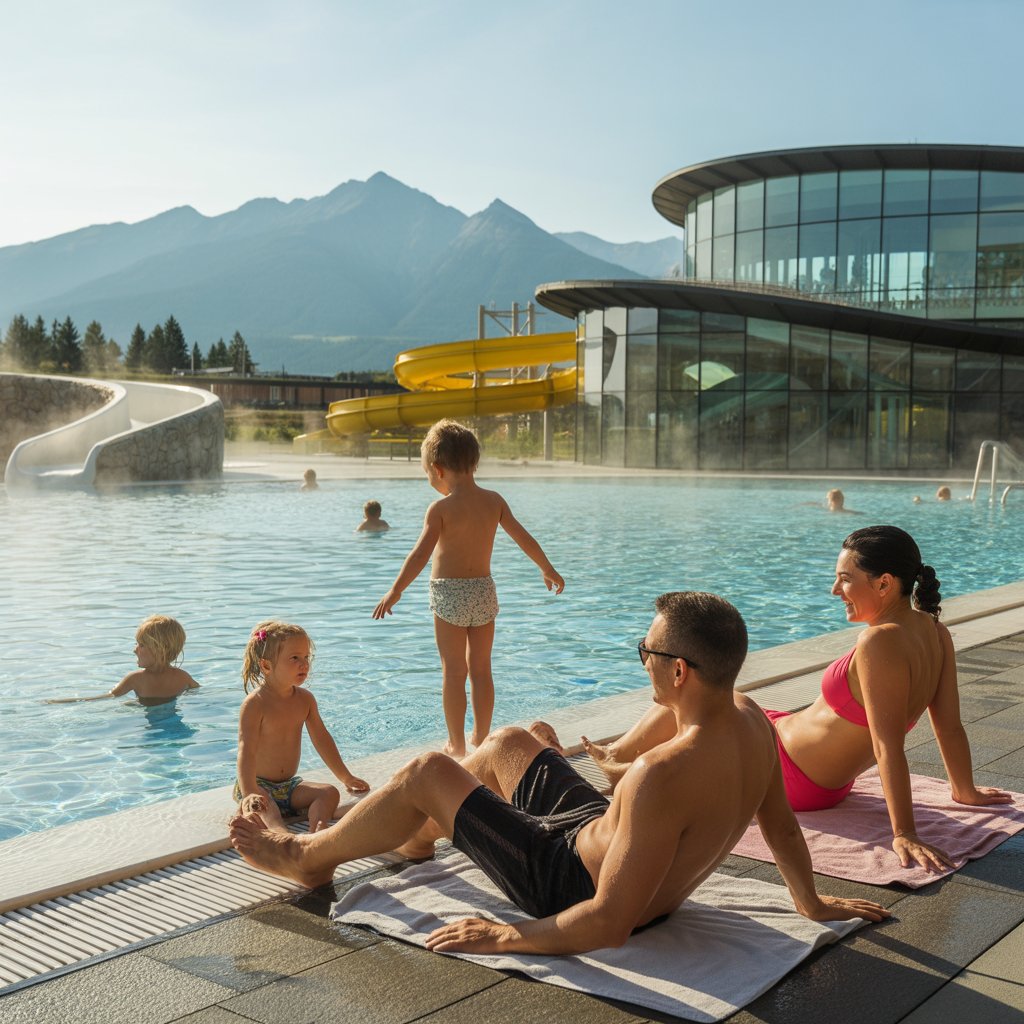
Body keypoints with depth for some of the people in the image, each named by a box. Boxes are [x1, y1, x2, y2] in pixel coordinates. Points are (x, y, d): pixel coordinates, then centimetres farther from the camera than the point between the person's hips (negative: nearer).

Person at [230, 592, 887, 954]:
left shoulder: (666, 775, -40)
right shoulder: (751, 719, -15)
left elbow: (609, 925, -36)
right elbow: (783, 826, 1)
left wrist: (505, 937, -23)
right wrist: (811, 903, 18)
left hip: (573, 881, -9)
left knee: (426, 775, 1)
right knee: (510, 742, 24)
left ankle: (308, 857, 26)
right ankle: (416, 838, 47)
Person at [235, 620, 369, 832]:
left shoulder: (305, 699, 3)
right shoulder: (255, 703, -18)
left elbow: (321, 739, 14)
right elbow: (247, 751, -26)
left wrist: (346, 778, 19)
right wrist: (249, 794, -39)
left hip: (289, 784, 7)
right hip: (259, 785, -6)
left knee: (330, 792, -16)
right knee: (263, 806, -36)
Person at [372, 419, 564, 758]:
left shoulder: (441, 508, -13)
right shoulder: (494, 500, 2)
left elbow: (420, 554, -20)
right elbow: (524, 538, 8)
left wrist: (395, 591, -17)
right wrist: (547, 569, 21)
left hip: (449, 593, -4)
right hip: (484, 589, 5)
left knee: (453, 671, 4)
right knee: (481, 669, 14)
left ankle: (457, 745, 9)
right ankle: (481, 738, 23)